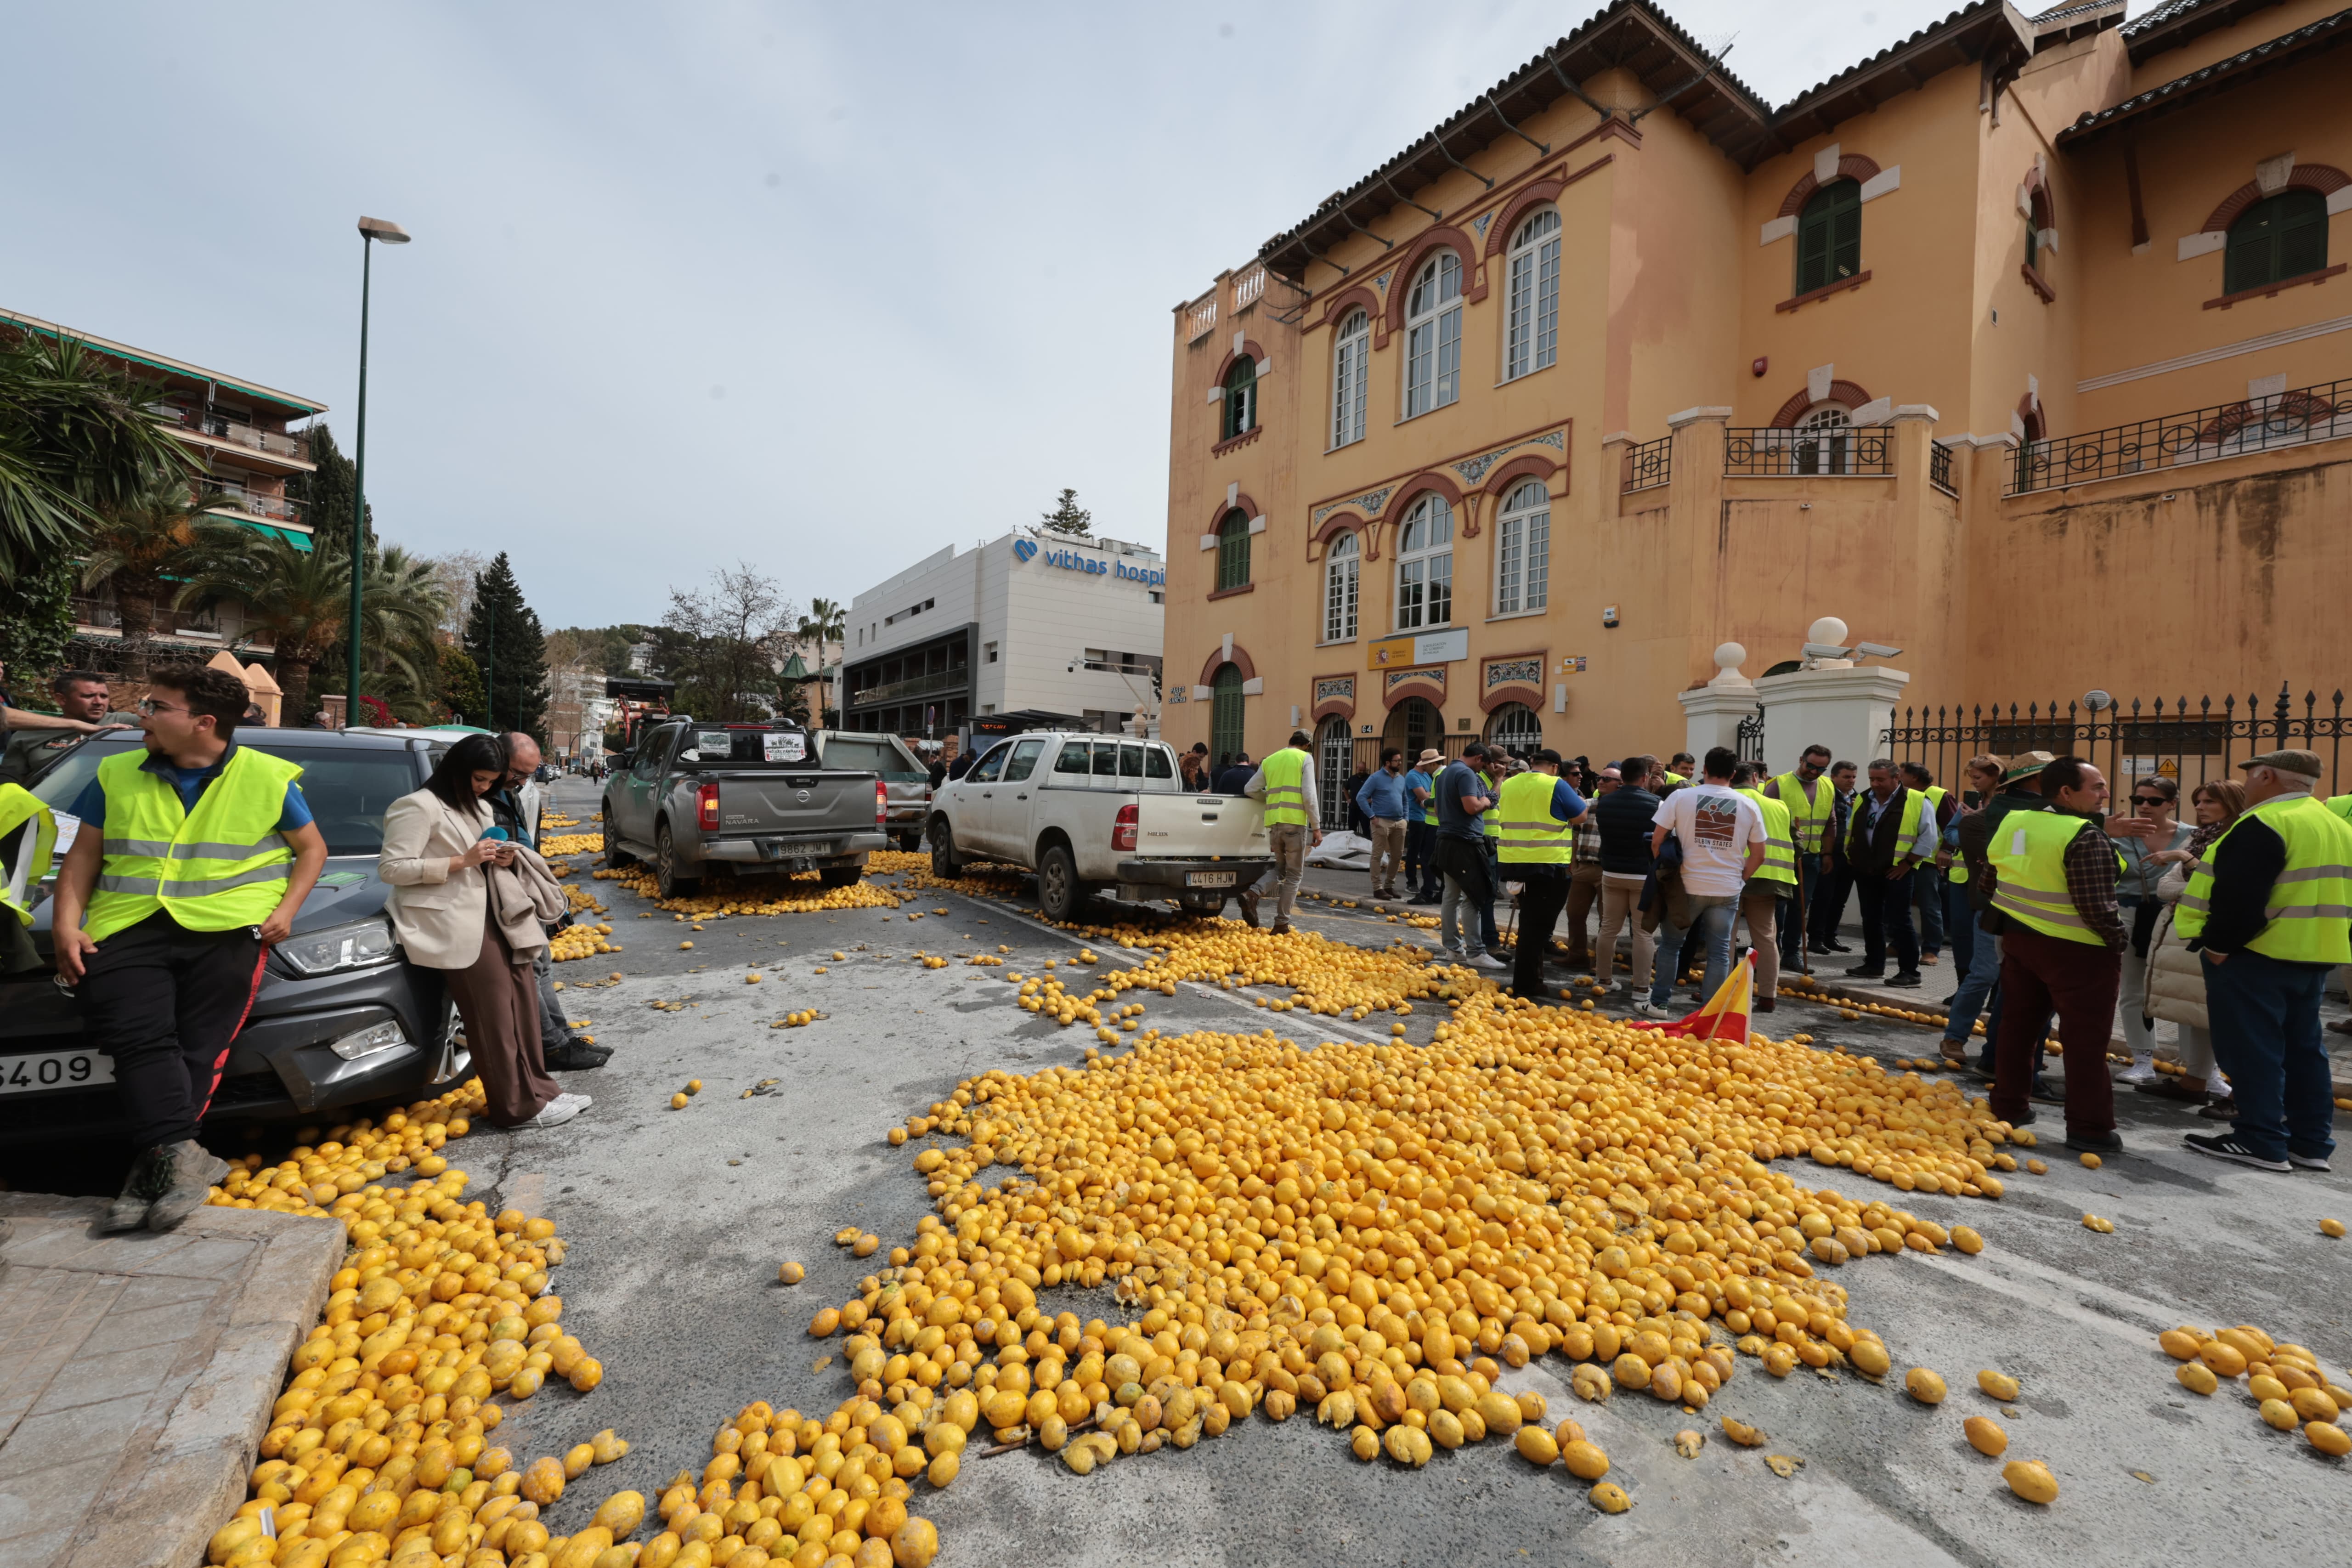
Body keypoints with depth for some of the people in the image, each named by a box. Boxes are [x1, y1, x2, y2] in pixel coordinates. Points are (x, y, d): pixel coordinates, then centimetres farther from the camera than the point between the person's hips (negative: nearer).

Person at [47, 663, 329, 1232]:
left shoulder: (270, 779, 4)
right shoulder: (116, 776, 13)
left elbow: (312, 848, 9)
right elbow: (84, 855, 16)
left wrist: (287, 909, -4)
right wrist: (66, 923, 2)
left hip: (226, 926, -3)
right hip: (128, 927, 3)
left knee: (201, 1046, -9)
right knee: (137, 1035, -16)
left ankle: (155, 1167, -1)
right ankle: (184, 1156, -18)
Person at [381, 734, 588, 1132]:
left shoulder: (478, 808, 19)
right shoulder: (419, 807, -9)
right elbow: (391, 869, -15)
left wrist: (499, 858, 6)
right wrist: (462, 861, -20)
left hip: (485, 914, 9)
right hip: (451, 922, -9)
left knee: (521, 998, 5)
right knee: (492, 1014, -8)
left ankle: (536, 1090, 12)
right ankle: (520, 1107, -2)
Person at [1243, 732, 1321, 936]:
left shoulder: (1269, 760, 16)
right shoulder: (1305, 759, 2)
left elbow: (1250, 790, 13)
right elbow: (1309, 795, -7)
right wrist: (1317, 827, -4)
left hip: (1274, 821, 5)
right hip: (1295, 821, -5)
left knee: (1280, 867, 19)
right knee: (1294, 874, 6)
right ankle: (1281, 924, 4)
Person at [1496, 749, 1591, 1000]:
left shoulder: (1508, 784, 8)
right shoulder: (1556, 786, -9)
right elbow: (1581, 816, -2)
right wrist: (1580, 800, 17)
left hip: (1513, 862, 6)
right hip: (1546, 865, -6)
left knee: (1530, 921, 20)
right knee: (1538, 924, 1)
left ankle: (1529, 976, 29)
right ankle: (1525, 986, 4)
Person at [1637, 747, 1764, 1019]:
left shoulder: (1681, 796, -5)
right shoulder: (1749, 806, 1)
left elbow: (1657, 840, -5)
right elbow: (1758, 855, 5)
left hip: (1688, 885, -1)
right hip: (1728, 890, 1)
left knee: (1670, 944, 12)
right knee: (1719, 951, 8)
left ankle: (1658, 1003, 16)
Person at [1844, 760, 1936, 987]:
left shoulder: (1917, 802, -8)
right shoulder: (1863, 800, 9)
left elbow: (1928, 837, -10)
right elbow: (1851, 831, 19)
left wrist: (1907, 863, -12)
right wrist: (1850, 856, 11)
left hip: (1896, 872, -6)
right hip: (1865, 870, 6)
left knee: (1898, 922, -4)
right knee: (1871, 920, 12)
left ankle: (1909, 971, 5)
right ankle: (1874, 965, 22)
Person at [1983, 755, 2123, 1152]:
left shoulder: (2010, 822, 3)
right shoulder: (2085, 837, -18)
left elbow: (1990, 881, 11)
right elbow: (2096, 905, -20)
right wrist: (2120, 940, -5)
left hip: (2019, 940, 7)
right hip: (2077, 950, -7)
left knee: (2017, 1027, 15)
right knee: (2085, 1040, 2)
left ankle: (2007, 1109, 24)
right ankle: (2089, 1129, 9)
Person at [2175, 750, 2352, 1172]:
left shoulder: (2265, 823, -17)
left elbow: (2240, 895, -24)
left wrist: (2219, 942, -16)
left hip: (2254, 954, -9)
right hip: (2313, 952, 10)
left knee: (2251, 1049, -2)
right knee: (2302, 1048, 15)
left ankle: (2261, 1143, 2)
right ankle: (2311, 1143, 20)